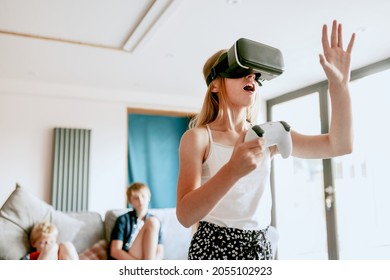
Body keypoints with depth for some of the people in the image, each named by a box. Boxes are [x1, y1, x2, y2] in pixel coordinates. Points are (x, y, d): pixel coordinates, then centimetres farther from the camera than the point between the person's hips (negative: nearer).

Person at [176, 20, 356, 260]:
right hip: (214, 248, -4)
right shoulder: (197, 138, -11)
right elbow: (185, 215, -20)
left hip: (261, 248, 5)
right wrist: (232, 171, -35)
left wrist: (339, 84, -13)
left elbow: (339, 145, -1)